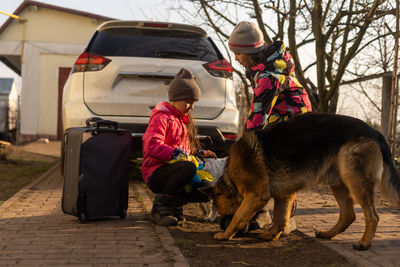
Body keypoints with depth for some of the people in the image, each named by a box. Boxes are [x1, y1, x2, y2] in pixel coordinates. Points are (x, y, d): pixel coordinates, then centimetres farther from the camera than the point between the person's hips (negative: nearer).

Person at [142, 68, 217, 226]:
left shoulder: (184, 120, 24)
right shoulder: (161, 118, -8)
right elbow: (151, 146, -24)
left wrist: (200, 153, 14)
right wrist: (177, 154, -29)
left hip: (172, 169, 9)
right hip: (156, 173, -9)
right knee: (189, 168, -37)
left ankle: (173, 205, 5)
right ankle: (160, 208, -27)